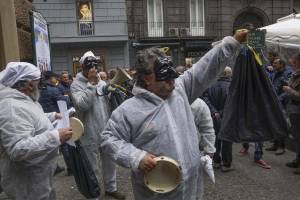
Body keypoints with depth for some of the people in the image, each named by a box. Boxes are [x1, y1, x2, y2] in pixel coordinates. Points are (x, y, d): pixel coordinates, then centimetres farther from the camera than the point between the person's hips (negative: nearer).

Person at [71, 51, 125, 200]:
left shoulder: (101, 82, 9)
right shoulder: (76, 85, -9)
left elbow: (110, 102, 15)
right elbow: (82, 104, -25)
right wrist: (91, 83, -23)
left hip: (106, 130, 6)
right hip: (90, 132, -5)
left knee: (109, 160, 18)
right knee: (92, 165, 9)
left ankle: (111, 188, 36)